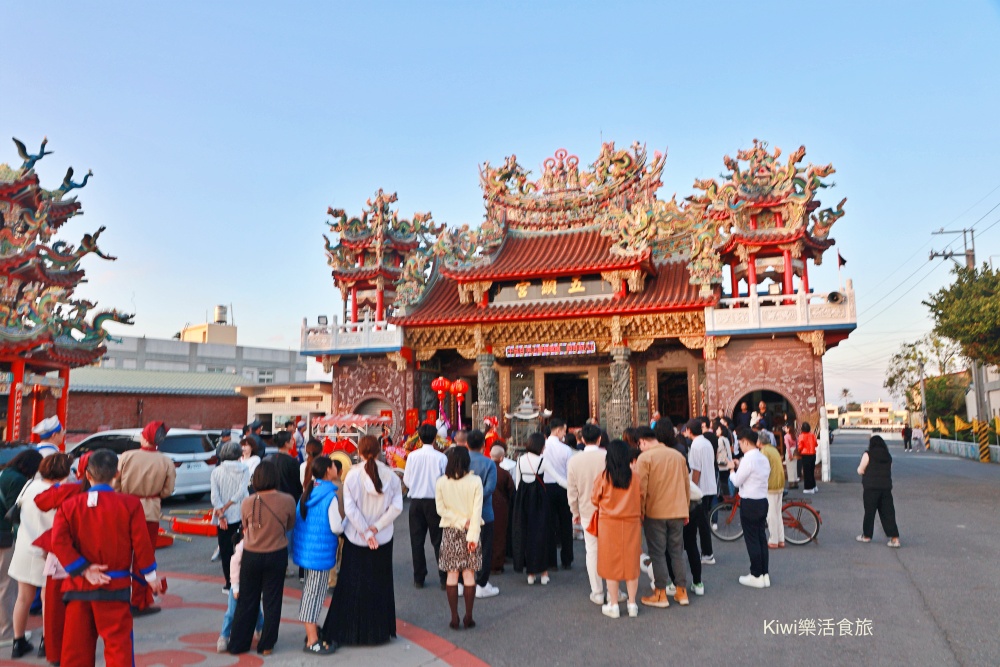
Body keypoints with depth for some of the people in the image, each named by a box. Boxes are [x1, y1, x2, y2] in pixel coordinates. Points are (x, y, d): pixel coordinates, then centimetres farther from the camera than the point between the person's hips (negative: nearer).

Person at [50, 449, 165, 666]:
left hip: (78, 586, 3)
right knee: (118, 642, 2)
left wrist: (83, 569, -6)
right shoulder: (130, 504, -8)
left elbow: (58, 542, -10)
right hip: (115, 587, -3)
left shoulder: (69, 505, 0)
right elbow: (141, 543, -8)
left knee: (77, 644, 14)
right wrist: (150, 576, 4)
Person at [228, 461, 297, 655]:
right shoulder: (287, 501, -16)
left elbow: (245, 527, 3)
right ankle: (266, 645, 20)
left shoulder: (247, 503, -14)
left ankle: (238, 644, 26)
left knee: (247, 601, 15)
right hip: (277, 556, -1)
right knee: (272, 601, 12)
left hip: (251, 556, 1)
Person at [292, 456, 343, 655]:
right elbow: (336, 528, -20)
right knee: (314, 594, -1)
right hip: (320, 552, -8)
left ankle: (313, 629, 34)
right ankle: (312, 641, 8)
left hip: (305, 548, 8)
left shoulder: (308, 492, 6)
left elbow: (299, 519, 13)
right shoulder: (329, 496, -19)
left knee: (310, 591, 20)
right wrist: (346, 523, -1)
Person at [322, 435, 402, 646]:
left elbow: (350, 508, -15)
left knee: (352, 584, 12)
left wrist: (366, 532, -11)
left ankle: (349, 631, 19)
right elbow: (396, 507, -11)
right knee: (380, 584, 15)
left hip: (356, 539, -1)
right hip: (383, 540, 2)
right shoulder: (391, 475, -8)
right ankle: (379, 631, 23)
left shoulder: (352, 475, -13)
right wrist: (376, 528, -10)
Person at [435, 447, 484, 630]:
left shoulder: (441, 482, -6)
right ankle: (468, 618, 11)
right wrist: (473, 535, -9)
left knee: (452, 574, 8)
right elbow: (477, 510, -11)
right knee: (469, 574, 6)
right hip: (471, 531, -1)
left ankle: (454, 618, 11)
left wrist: (460, 521, -3)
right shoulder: (475, 481, -9)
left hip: (450, 531, 1)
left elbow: (441, 509, -5)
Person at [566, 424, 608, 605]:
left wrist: (575, 512, 14)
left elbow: (571, 490, 0)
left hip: (587, 512, 1)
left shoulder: (574, 461, -6)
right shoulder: (608, 456, -12)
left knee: (592, 551, 9)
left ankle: (597, 593, 14)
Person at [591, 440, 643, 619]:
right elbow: (641, 502, 2)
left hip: (609, 524, -2)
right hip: (632, 524, 2)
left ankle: (613, 605, 14)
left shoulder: (602, 477, -11)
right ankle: (632, 604, 17)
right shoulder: (635, 478, -6)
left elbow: (594, 500, 0)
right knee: (631, 562, 11)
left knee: (611, 564, 8)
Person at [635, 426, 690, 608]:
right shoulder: (678, 455, 7)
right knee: (677, 552, 13)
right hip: (678, 511, 5)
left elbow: (641, 489, -12)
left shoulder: (645, 457, -9)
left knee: (658, 553, 4)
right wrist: (685, 510, 20)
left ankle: (660, 594, 8)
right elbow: (686, 485, 12)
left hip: (655, 512, -5)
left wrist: (640, 513, -1)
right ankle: (681, 591, 18)